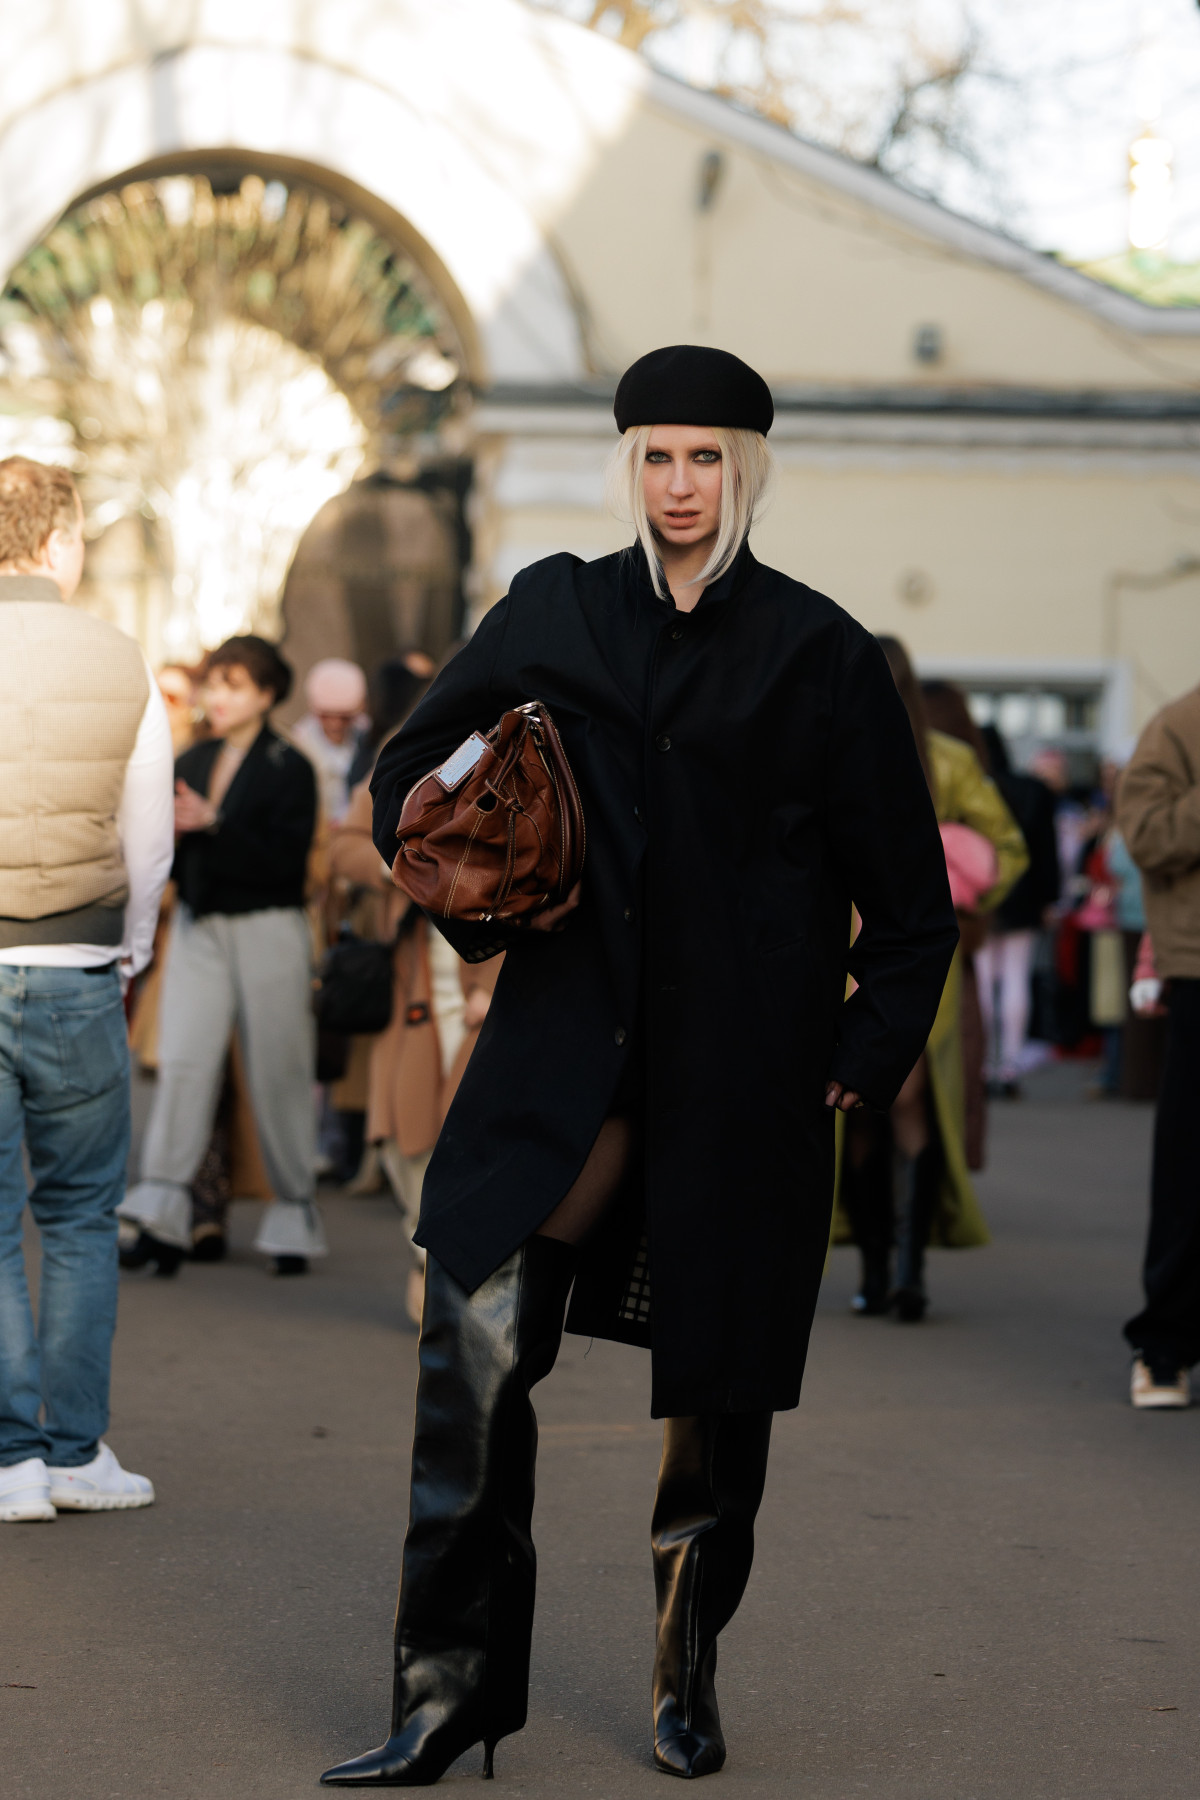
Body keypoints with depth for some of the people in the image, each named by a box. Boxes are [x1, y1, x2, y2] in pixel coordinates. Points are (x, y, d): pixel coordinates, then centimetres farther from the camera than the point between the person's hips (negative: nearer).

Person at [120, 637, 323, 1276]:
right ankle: (163, 1216, -11)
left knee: (277, 1074, 1)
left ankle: (295, 1212, 13)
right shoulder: (191, 764, 12)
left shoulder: (289, 769, -4)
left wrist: (214, 825, -21)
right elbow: (174, 863, 13)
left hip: (267, 933, -4)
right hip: (198, 931, 4)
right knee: (181, 1060, -8)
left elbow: (286, 862, -14)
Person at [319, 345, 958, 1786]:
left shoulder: (818, 654, 3)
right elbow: (407, 777, 18)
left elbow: (910, 898, 7)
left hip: (741, 1070, -1)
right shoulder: (553, 614, 7)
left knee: (715, 1375, 5)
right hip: (570, 1044, 1)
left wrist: (864, 1059, 0)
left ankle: (688, 1679, 23)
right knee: (472, 1341, -13)